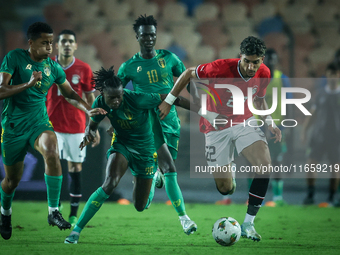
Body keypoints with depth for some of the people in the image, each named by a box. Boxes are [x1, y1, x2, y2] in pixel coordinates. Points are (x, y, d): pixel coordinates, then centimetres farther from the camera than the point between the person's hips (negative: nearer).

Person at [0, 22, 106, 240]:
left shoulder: (53, 67, 3)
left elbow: (70, 93, 18)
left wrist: (88, 110, 2)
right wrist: (28, 84, -28)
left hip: (39, 123, 2)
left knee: (52, 152, -31)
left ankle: (53, 211, -27)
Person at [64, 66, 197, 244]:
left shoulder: (137, 99, -30)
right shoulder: (101, 103, -17)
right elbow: (92, 125, 2)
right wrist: (89, 134, -23)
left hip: (145, 151, -1)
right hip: (122, 146, 1)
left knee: (140, 206, 7)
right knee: (109, 184, -30)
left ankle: (153, 177, 44)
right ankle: (76, 230, -24)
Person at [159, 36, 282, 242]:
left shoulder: (264, 74, -12)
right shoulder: (221, 68, -28)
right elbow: (189, 74, -11)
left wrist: (270, 122, -5)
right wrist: (169, 101, -7)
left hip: (245, 122, 3)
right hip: (217, 127, -3)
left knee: (265, 165, -24)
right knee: (225, 188, -1)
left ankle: (248, 223, -16)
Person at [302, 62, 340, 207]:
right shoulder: (321, 94, 8)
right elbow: (312, 114, 11)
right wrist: (304, 130, 4)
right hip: (319, 134, 2)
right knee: (311, 163, -6)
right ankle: (310, 195, 2)